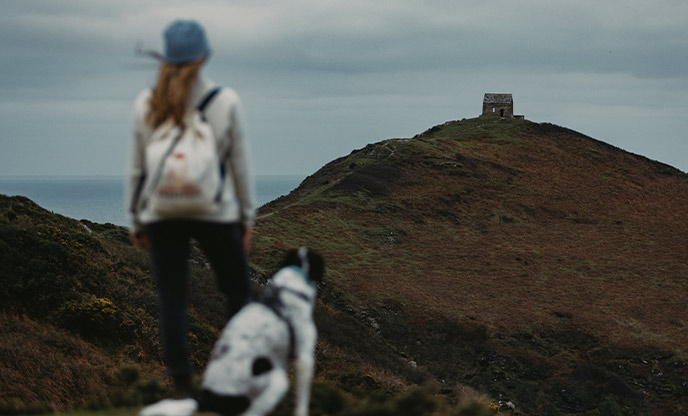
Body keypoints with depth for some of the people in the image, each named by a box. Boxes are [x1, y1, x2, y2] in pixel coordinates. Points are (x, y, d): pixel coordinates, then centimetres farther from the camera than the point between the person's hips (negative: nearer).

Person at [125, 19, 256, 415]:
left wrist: (136, 219, 13)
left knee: (171, 300, 4)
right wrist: (247, 217, 8)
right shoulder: (226, 101, -8)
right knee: (239, 291, 15)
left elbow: (137, 167, 3)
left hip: (162, 214, 1)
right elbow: (241, 164, -2)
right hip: (215, 213, -1)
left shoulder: (146, 103, -3)